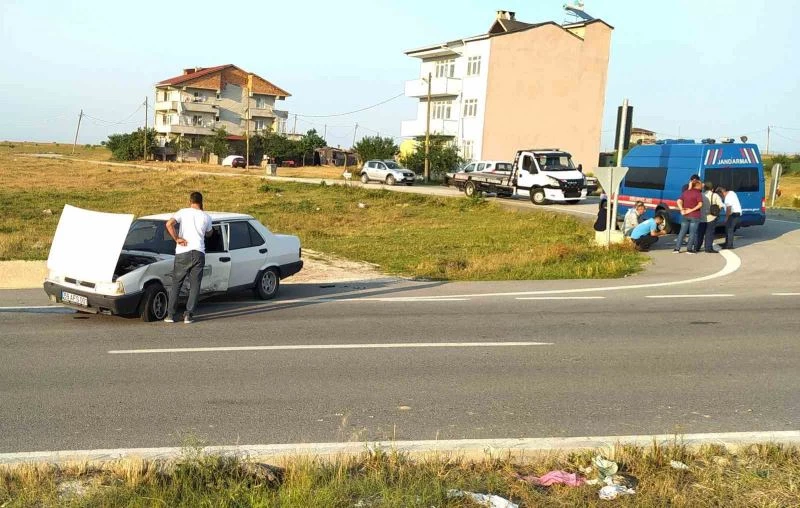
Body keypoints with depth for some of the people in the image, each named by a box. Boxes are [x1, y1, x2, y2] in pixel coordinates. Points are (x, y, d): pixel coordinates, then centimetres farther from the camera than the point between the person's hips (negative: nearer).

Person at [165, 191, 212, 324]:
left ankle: (170, 314, 10)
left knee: (176, 284, 10)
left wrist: (177, 239, -5)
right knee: (195, 285, 6)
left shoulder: (183, 212, 3)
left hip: (182, 253, 0)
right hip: (199, 253, 1)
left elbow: (169, 224, -13)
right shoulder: (206, 217, 8)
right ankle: (189, 315, -1)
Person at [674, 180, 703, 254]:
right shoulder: (698, 193, -8)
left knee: (682, 231, 9)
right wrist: (692, 210, -15)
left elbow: (679, 201, 0)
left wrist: (682, 210, -4)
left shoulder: (685, 192, 8)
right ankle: (689, 249, 4)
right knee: (692, 232, 4)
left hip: (685, 216, 5)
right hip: (694, 216, -5)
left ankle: (677, 248, 7)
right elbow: (700, 204, -20)